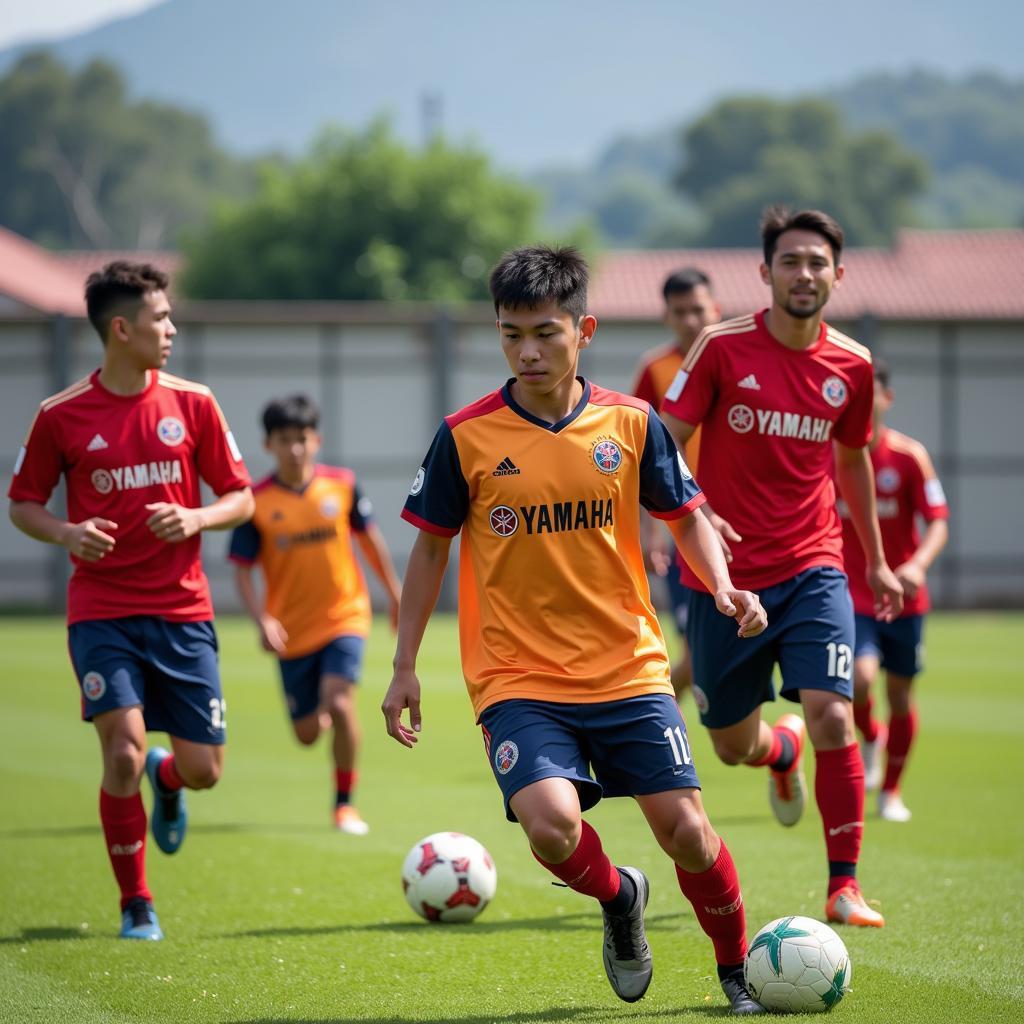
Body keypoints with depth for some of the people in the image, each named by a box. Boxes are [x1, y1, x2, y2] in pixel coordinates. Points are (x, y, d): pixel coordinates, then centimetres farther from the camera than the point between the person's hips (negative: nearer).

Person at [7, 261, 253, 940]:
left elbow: (241, 499, 8)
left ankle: (165, 782, 40)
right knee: (125, 751, -17)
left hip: (182, 611, 2)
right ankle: (136, 905, 1)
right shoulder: (62, 415, -2)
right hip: (101, 613, -2)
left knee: (203, 770, 0)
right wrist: (65, 533, -13)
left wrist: (196, 518, -13)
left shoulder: (192, 403, 3)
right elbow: (23, 504, 8)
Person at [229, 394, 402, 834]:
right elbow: (243, 570, -7)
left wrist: (394, 592, 18)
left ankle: (345, 802, -7)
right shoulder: (257, 501, -9)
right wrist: (262, 620, -21)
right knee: (308, 733, 7)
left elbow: (368, 536, 12)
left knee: (339, 702, -22)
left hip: (345, 617, -1)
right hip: (293, 628, 1)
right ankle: (321, 711, 47)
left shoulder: (342, 485, -4)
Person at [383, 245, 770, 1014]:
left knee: (686, 831, -5)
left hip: (629, 670, 1)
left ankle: (739, 971, 22)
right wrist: (406, 668, 5)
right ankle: (618, 899, 11)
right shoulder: (466, 437, -4)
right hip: (518, 681, -1)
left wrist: (723, 587, -7)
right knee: (551, 823, -24)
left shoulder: (631, 424, 0)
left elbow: (686, 516, 12)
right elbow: (431, 548, 6)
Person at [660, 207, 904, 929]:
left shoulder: (852, 366, 2)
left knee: (833, 717, -18)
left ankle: (845, 888, -8)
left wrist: (877, 561, 25)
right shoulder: (723, 348, -8)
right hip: (725, 575, -1)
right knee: (733, 746, 9)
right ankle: (783, 750, 48)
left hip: (812, 571, 1)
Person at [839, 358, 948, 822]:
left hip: (902, 597, 1)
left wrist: (918, 565, -26)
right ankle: (870, 736, 12)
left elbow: (938, 523, -7)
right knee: (860, 679, -22)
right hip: (850, 597, -1)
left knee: (899, 693, 7)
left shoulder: (909, 456, -4)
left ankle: (891, 790, 26)